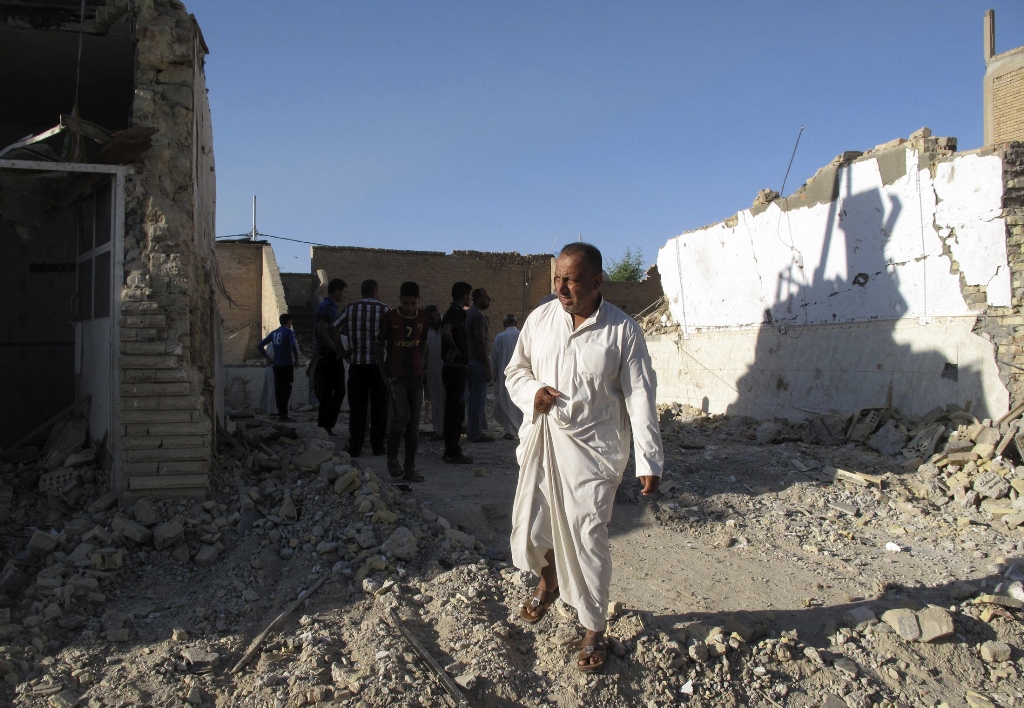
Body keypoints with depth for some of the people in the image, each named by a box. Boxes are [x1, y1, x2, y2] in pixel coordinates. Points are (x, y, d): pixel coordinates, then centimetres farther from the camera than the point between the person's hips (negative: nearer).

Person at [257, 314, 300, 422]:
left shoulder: (274, 333, 14)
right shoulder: (289, 332, -5)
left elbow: (260, 346, 14)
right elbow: (294, 345, -22)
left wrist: (268, 358, 13)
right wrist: (296, 360, -11)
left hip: (276, 365, 6)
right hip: (287, 365, -6)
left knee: (278, 389, 10)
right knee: (286, 389, -5)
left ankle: (280, 412, 14)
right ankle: (283, 414, -8)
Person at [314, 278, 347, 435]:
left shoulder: (323, 306, 19)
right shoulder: (329, 307, -13)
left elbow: (318, 332, 25)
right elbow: (322, 332, -22)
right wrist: (337, 350, -18)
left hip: (323, 355, 10)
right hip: (331, 356, -10)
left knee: (326, 393, 11)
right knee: (339, 391, -8)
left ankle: (323, 425, 13)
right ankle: (327, 424, -10)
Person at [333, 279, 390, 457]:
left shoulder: (351, 308, 3)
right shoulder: (384, 309, -3)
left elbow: (333, 329, 0)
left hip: (357, 364, 2)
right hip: (378, 364, -2)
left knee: (357, 407, 8)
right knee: (378, 407, 8)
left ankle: (355, 447, 9)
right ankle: (377, 446, 11)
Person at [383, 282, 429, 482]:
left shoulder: (423, 318, 5)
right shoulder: (390, 317, -6)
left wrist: (419, 364, 13)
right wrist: (383, 368, 2)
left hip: (416, 376, 4)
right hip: (396, 376, -4)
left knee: (414, 424, 4)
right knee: (401, 416, -17)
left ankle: (410, 469, 11)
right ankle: (392, 459, 6)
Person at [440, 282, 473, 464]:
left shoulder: (454, 311, 16)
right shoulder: (456, 312, -14)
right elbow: (446, 332, -32)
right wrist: (454, 349, -18)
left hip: (454, 368, 10)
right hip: (456, 368, -10)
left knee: (453, 410, 13)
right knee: (456, 410, -6)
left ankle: (451, 450, 20)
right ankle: (453, 453, -2)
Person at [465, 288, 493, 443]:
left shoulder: (469, 313, 15)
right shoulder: (478, 316, -15)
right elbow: (480, 342, -20)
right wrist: (487, 367, -19)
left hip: (470, 360, 10)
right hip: (478, 362, -10)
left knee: (474, 397, 15)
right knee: (478, 398, -5)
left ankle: (472, 431, 21)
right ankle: (476, 433, -2)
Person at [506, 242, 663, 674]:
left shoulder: (622, 330, -8)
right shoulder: (540, 319, 1)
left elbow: (640, 398, -7)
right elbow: (515, 371, 13)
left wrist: (649, 460, -11)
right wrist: (532, 392, -10)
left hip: (592, 449, -3)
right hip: (541, 442, 3)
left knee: (587, 539, 0)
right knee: (529, 532, 5)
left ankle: (594, 631, 21)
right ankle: (548, 580, 42)